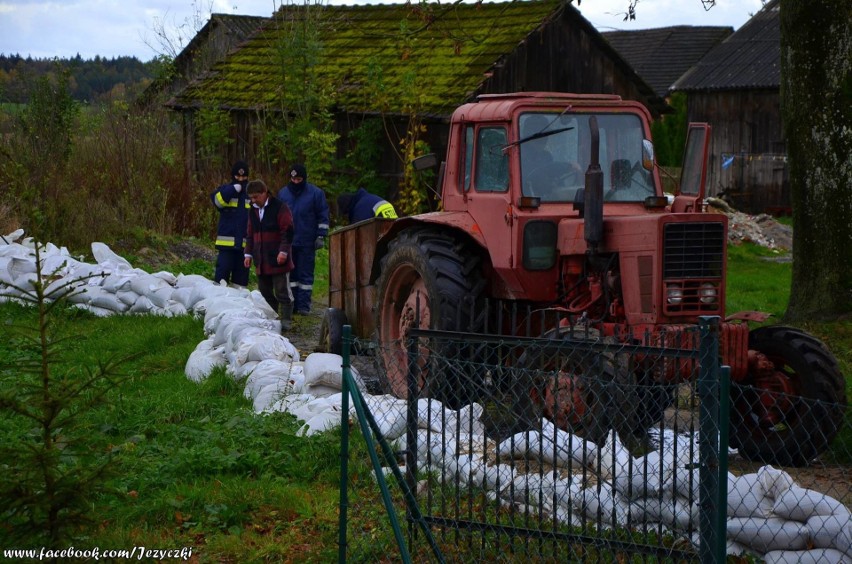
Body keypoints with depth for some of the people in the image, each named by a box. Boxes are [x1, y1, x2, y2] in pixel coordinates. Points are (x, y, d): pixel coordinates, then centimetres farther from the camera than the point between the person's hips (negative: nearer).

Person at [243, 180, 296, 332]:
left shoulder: (279, 207, -9)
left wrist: (283, 251, -18)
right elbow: (250, 234, 22)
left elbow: (288, 231, -12)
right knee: (265, 293, 10)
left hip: (278, 260, -7)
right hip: (261, 261, 7)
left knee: (282, 293, -3)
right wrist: (248, 253, 15)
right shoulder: (253, 211, 14)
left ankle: (285, 323, 0)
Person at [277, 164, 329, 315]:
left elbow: (323, 217, 0)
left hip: (307, 242, -4)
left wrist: (321, 236, -5)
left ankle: (304, 305, 2)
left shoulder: (316, 193, -3)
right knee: (290, 274, 7)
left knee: (305, 274, -1)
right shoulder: (283, 193, 8)